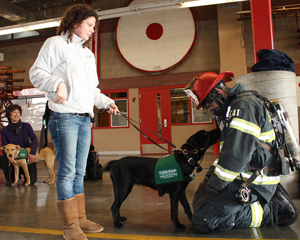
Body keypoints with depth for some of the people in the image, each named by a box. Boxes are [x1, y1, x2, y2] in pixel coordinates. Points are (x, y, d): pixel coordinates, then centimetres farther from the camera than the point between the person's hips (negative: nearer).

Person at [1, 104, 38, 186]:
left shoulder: (26, 126, 0)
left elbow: (34, 139, -13)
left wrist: (32, 153, -31)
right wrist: (8, 157, -30)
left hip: (27, 158, 0)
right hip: (14, 159, 0)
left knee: (32, 180, -15)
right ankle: (9, 179, 0)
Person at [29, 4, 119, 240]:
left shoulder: (88, 53, 25)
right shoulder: (55, 44, 3)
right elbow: (36, 72, -4)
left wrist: (107, 103, 16)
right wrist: (57, 83, -21)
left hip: (85, 119, 8)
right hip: (64, 117, -7)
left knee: (79, 172, 10)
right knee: (67, 171, -8)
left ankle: (80, 219, 19)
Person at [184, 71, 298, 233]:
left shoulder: (244, 106, -18)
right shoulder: (232, 108, 17)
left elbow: (235, 157, -25)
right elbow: (226, 152, 19)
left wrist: (211, 188, -15)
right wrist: (209, 178, 9)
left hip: (254, 184, -11)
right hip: (244, 178, 11)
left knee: (202, 220, -17)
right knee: (199, 202, 13)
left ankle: (272, 212, -4)